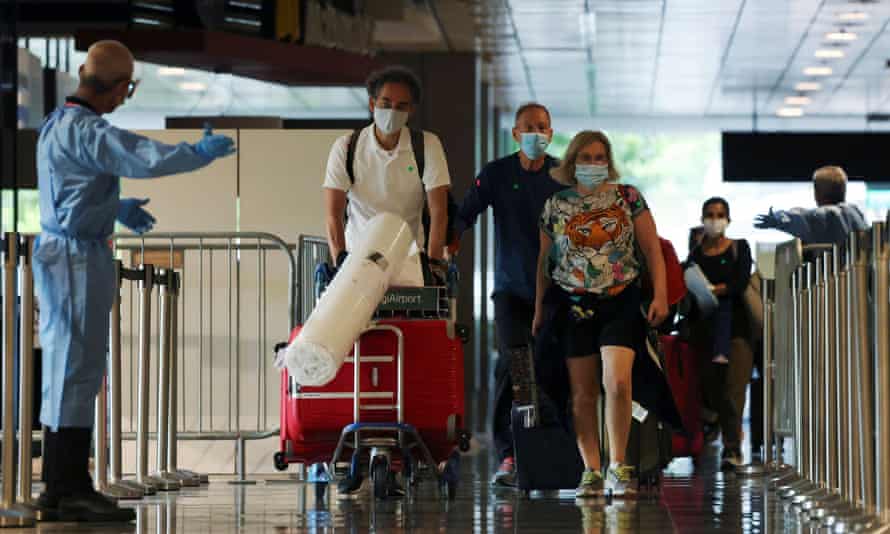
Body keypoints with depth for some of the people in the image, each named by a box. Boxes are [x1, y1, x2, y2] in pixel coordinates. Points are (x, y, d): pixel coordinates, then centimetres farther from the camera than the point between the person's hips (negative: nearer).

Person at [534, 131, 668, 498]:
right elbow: (543, 261, 12)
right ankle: (591, 471, 9)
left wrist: (660, 295, -5)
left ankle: (617, 465, -3)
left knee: (617, 382, -15)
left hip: (621, 302, -1)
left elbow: (652, 251, 5)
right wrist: (540, 310, 10)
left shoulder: (628, 198, 4)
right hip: (574, 305, 2)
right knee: (583, 394, 2)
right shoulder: (555, 206, 7)